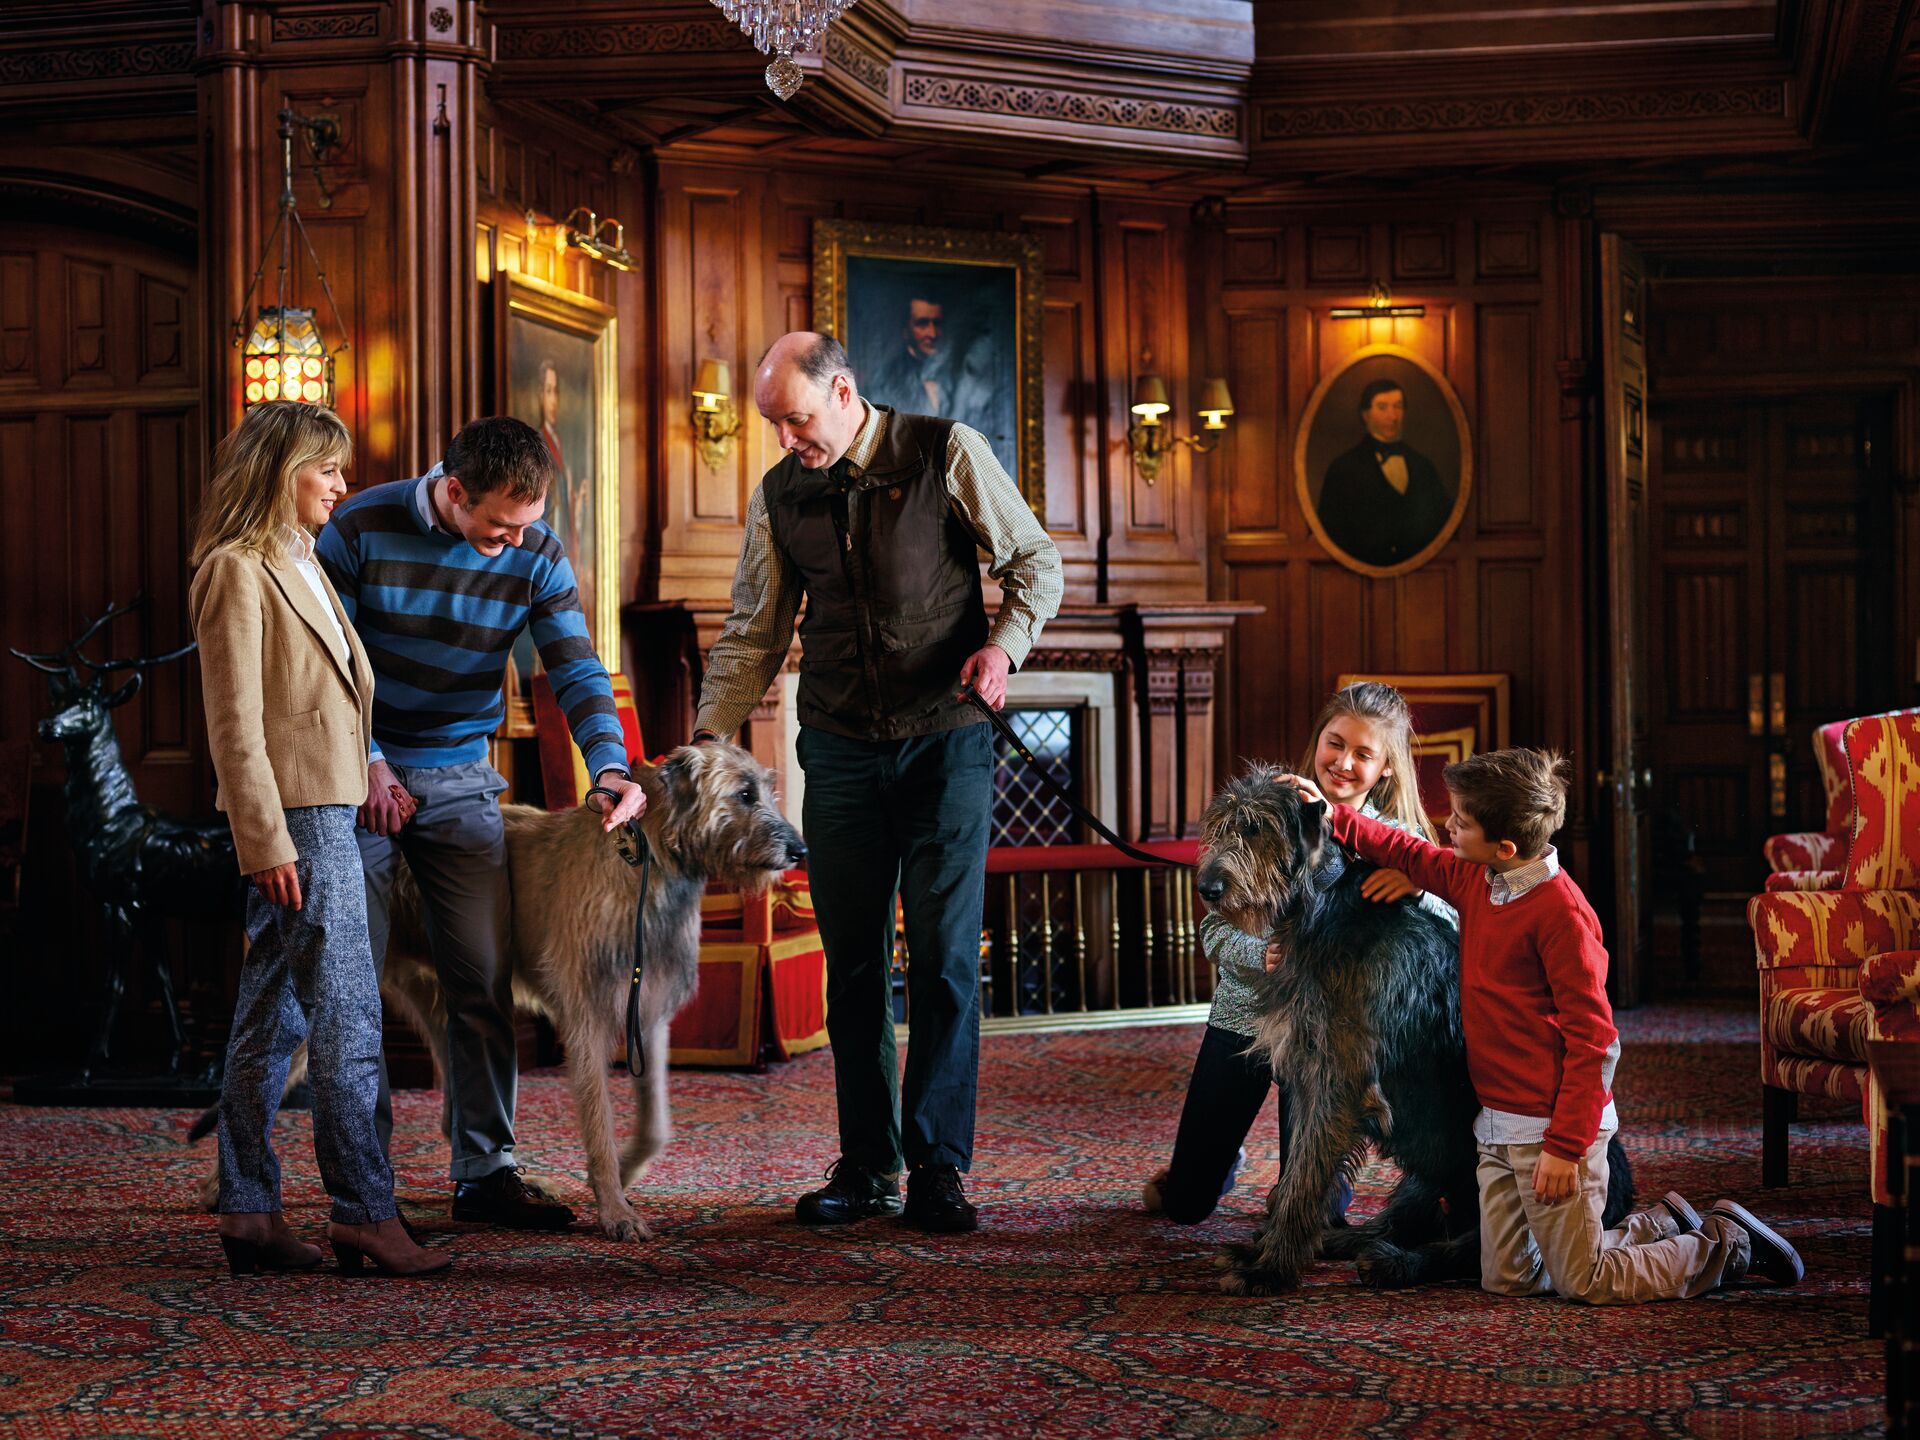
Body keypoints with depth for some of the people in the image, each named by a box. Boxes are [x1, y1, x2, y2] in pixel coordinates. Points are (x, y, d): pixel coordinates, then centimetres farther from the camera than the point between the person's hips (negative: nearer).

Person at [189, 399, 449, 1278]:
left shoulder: (297, 563, 20)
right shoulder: (235, 571, -10)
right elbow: (234, 722, -15)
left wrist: (371, 768, 17)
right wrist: (267, 841, -19)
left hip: (325, 805, 10)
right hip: (294, 813, -10)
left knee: (273, 1020, 10)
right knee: (347, 1021, -8)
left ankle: (249, 1215, 13)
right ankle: (365, 1215, -5)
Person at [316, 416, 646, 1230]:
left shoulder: (538, 557, -5)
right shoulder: (362, 530, -13)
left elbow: (576, 671, -10)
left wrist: (609, 766, -26)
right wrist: (367, 762, -14)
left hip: (461, 780, 3)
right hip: (361, 774, -3)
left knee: (484, 978, -1)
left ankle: (484, 1171, 7)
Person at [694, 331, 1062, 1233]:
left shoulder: (947, 455, -4)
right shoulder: (778, 496, 6)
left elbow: (1035, 558, 2)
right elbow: (753, 634, 11)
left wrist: (1005, 643, -16)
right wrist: (708, 737, 0)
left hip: (946, 743, -3)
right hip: (840, 752, 3)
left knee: (944, 957, -5)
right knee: (853, 964, 5)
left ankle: (936, 1166, 1)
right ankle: (866, 1167, 11)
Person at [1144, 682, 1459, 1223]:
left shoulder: (1400, 839, -4)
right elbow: (1213, 929, -7)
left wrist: (1416, 888, -34)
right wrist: (1263, 953, -28)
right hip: (1244, 1016, 1)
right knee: (1184, 1202, 9)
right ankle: (1224, 1159, 44)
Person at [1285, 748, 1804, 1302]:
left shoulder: (1559, 909, -20)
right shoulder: (1474, 881, 4)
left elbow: (1593, 1038, -20)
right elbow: (1412, 856, 25)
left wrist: (1564, 1146, -22)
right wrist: (1333, 818, 18)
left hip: (1551, 1129, -9)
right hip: (1497, 1127, 9)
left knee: (1585, 1284, -2)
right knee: (1506, 1279, 12)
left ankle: (1729, 1243, 17)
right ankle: (1664, 1224, 26)